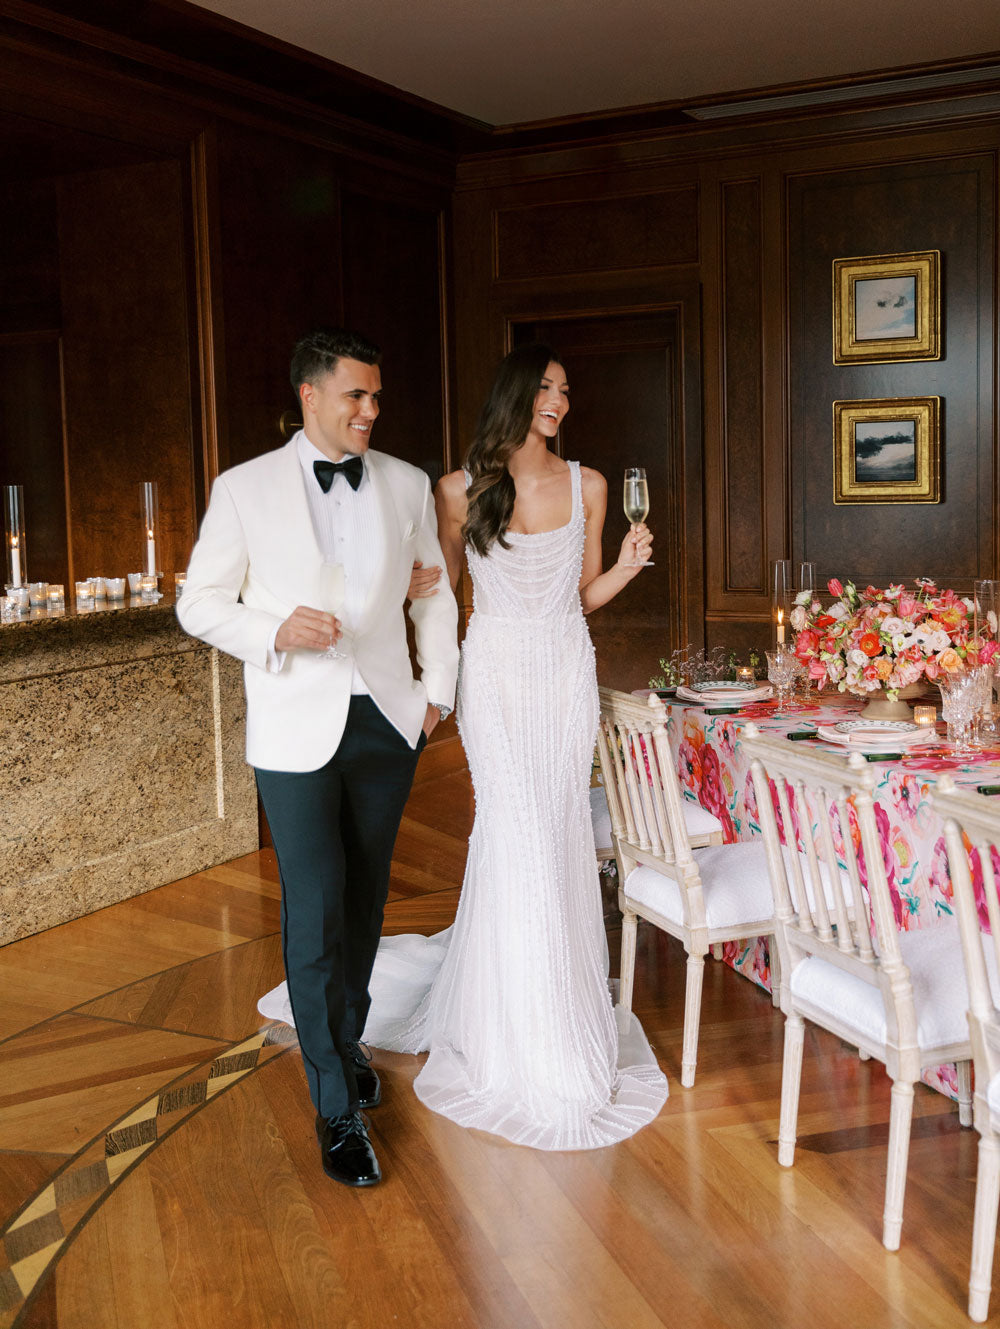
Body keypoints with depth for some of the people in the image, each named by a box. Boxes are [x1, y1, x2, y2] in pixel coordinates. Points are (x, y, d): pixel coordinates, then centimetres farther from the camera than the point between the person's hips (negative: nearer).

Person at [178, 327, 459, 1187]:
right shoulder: (245, 490, -4)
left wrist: (438, 687, 9)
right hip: (297, 730, -3)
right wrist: (274, 631, -18)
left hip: (386, 721, 3)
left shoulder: (407, 486, 5)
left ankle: (346, 1037, 39)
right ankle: (336, 1108, 9)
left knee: (366, 899, 15)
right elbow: (200, 603, -1)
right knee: (315, 915, -3)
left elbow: (434, 593, 15)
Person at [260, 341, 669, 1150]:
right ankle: (529, 1039, 10)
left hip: (567, 672, 3)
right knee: (520, 834, -5)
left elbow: (585, 594, 11)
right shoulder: (462, 491, -2)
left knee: (557, 834, 5)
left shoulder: (587, 486, 5)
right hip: (497, 673, -3)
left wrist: (627, 567, -7)